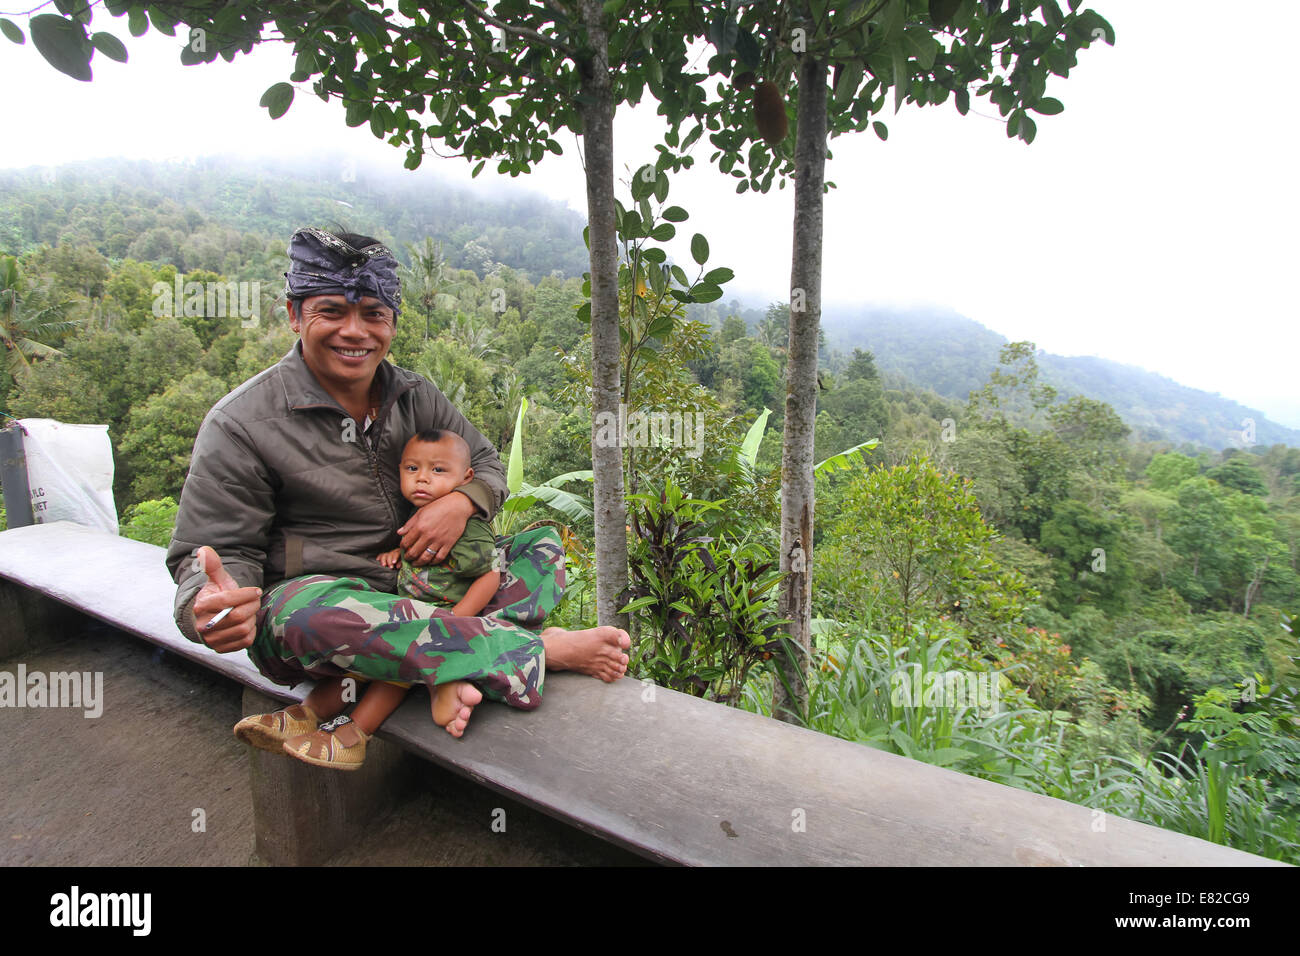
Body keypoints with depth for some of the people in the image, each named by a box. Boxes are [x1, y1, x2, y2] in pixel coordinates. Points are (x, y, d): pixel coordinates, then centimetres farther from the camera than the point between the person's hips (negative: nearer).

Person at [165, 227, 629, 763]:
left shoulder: (415, 396, 4)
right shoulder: (240, 426, -10)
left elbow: (487, 465, 11)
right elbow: (218, 549, -9)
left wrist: (460, 502, -13)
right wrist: (212, 607, -34)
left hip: (420, 592, 5)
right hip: (300, 612, -5)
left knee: (543, 548, -5)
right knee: (317, 609, -40)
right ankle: (541, 650, -27)